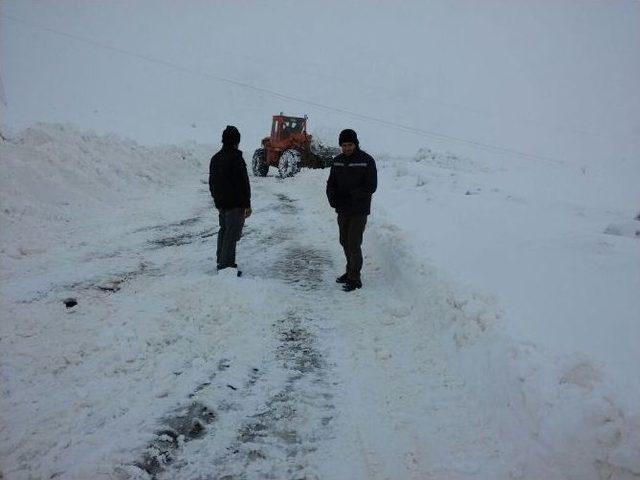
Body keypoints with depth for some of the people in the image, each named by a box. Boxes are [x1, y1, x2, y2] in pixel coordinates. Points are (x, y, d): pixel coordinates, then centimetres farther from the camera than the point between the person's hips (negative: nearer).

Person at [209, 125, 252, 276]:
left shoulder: (215, 158, 11)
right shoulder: (236, 159, -16)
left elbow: (211, 183, 19)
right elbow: (243, 184, -17)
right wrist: (247, 204, -13)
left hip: (221, 204, 9)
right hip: (235, 204, -9)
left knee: (223, 231, 19)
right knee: (232, 234, -6)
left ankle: (221, 262, 27)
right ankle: (226, 265, -6)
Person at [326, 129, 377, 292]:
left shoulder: (366, 161, -8)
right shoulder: (337, 161, 7)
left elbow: (371, 186, -12)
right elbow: (331, 183, 9)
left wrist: (351, 195, -22)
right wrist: (333, 198, -12)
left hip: (359, 210, -6)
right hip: (342, 210, 6)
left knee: (354, 243, -8)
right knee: (345, 241, 15)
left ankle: (355, 279, 0)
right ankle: (351, 271, 31)